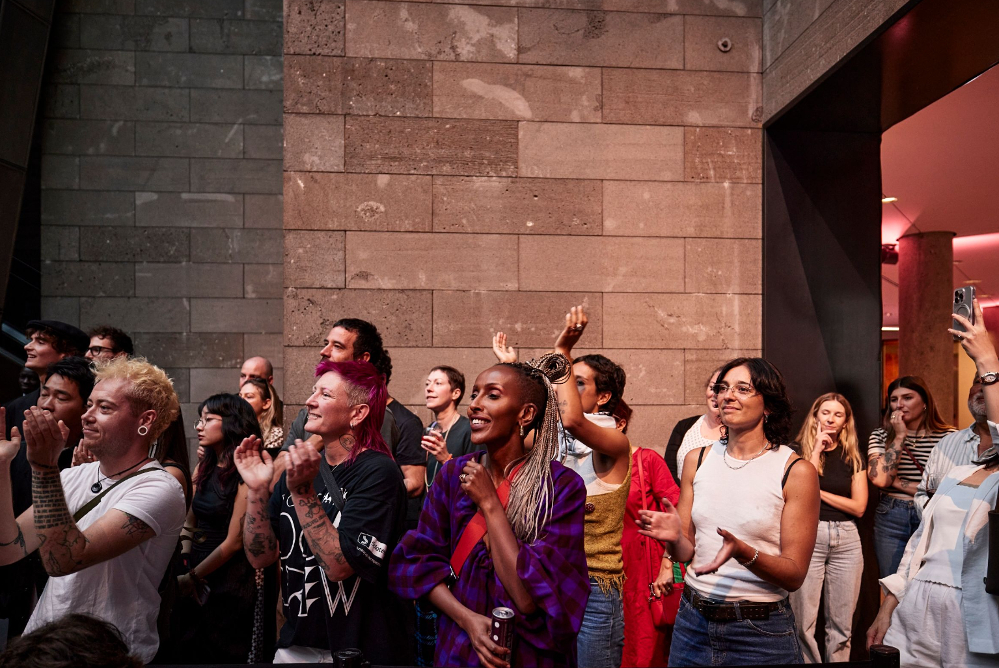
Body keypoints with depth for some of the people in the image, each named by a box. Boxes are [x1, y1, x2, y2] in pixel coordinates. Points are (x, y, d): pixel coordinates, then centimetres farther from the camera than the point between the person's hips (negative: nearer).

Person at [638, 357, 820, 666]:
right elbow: (686, 552, 7)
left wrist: (743, 553, -25)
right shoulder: (697, 460, 3)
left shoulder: (796, 471, -9)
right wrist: (674, 538, -14)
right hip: (693, 622, 3)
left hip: (761, 631, -3)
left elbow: (794, 575, -9)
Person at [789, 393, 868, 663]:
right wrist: (816, 450, -9)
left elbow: (859, 507, 3)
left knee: (841, 624, 6)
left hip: (847, 540, 3)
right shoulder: (800, 452, 3)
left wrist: (818, 492, -5)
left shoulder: (853, 457, 11)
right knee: (804, 623, -4)